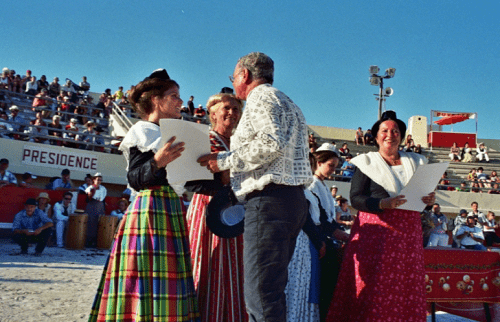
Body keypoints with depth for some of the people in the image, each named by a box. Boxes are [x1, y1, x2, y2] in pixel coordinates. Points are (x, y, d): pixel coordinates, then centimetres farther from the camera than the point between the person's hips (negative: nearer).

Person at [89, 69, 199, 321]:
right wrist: (156, 162, -28)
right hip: (150, 208, -8)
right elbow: (134, 179, -12)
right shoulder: (142, 132, -3)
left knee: (169, 275, 6)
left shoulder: (173, 133, 19)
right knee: (147, 274, -9)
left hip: (172, 210, 8)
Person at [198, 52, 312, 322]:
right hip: (293, 199, 10)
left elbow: (271, 143, -18)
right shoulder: (286, 102, 29)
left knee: (261, 295, -13)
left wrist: (224, 160, -9)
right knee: (273, 291, 12)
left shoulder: (261, 97, -2)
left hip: (269, 199, -10)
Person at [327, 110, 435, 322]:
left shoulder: (415, 162, 17)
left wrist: (428, 200, -5)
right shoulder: (367, 163, 4)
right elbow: (355, 198, -5)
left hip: (408, 233, 4)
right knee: (372, 287, -8)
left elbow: (422, 194, 19)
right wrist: (383, 204, -20)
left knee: (407, 286, 2)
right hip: (375, 231, -4)